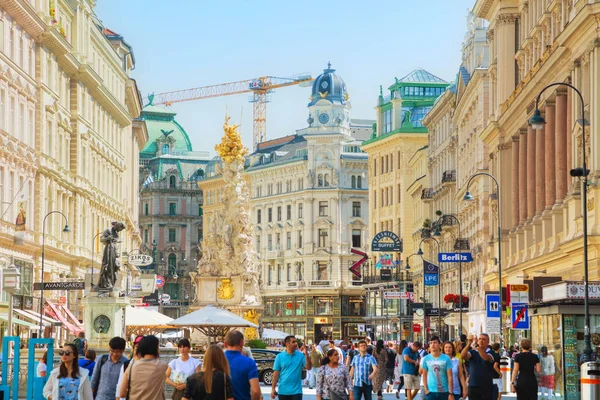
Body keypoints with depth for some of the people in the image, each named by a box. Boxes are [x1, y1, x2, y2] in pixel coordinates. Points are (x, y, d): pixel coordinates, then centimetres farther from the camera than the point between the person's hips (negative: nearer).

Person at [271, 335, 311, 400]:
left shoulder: (300, 355, 1)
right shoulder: (279, 356, 0)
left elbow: (308, 367, -7)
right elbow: (276, 373, 0)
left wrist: (306, 355, -22)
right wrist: (273, 388, -4)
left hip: (296, 391, 0)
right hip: (283, 391, 0)